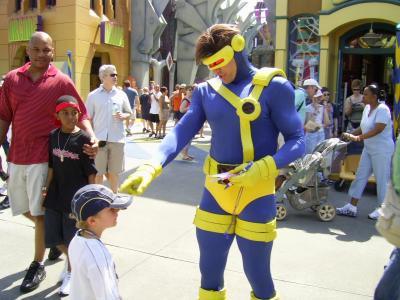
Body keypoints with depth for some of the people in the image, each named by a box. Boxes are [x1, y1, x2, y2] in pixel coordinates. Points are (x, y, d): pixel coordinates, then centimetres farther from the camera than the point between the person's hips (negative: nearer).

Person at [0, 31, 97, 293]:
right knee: (25, 209, 16)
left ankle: (38, 266, 20)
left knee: (39, 212, 3)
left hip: (43, 157, -4)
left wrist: (92, 136, -22)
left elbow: (81, 114, -4)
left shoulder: (61, 82, -4)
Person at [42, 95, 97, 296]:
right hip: (55, 195, 5)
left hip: (76, 196, -5)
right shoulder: (53, 136, 1)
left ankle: (71, 274, 31)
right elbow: (52, 166, 8)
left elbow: (91, 172, -10)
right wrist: (46, 187, 5)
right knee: (53, 238, 15)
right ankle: (72, 260, 43)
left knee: (72, 239, 7)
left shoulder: (83, 139, -13)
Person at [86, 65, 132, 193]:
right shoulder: (93, 95, 2)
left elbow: (129, 113, 14)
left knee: (114, 171, 12)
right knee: (98, 172, 6)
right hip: (99, 138, -2)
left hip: (117, 139, 2)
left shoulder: (121, 94, 7)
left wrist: (123, 116, -8)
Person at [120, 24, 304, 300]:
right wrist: (152, 167, -23)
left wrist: (263, 169, -23)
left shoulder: (273, 86, -6)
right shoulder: (205, 92, 5)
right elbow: (181, 133, -6)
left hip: (256, 193, -3)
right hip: (215, 190, 3)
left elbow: (297, 141, -6)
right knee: (210, 271, 14)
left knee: (257, 273, 10)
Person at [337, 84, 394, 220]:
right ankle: (352, 208, 13)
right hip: (368, 148, 9)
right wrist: (350, 134, 2)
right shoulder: (367, 108, 8)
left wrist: (358, 138, -31)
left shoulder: (382, 109, -16)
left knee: (382, 179, 1)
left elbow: (378, 129, -27)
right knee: (360, 176, 8)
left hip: (382, 150, -9)